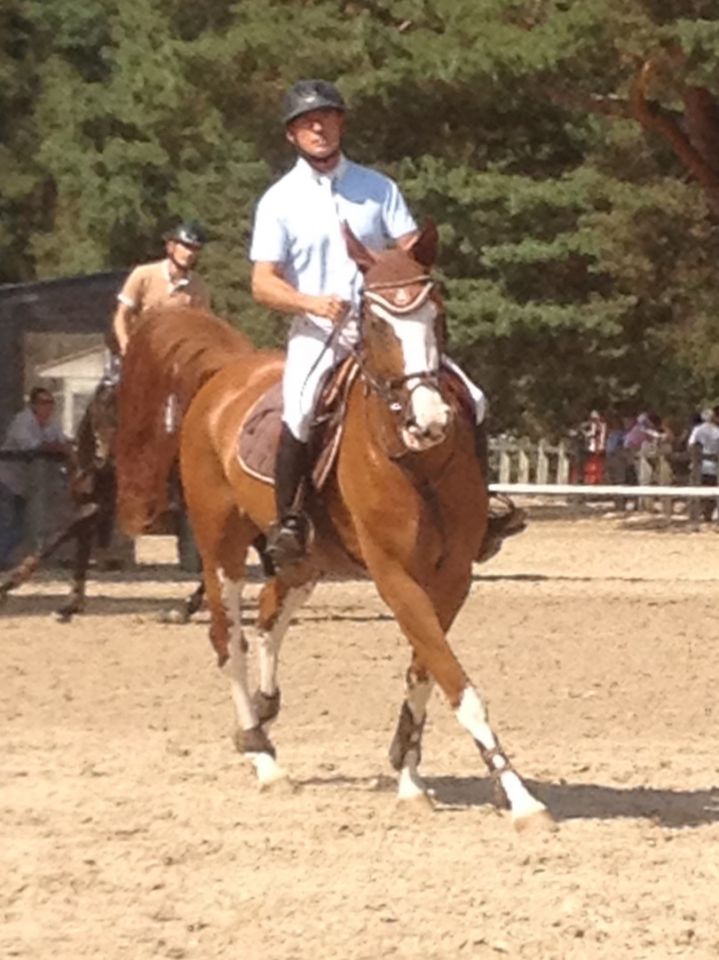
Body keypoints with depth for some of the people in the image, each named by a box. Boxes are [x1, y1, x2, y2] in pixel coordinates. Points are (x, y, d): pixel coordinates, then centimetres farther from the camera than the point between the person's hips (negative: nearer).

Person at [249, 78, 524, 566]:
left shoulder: (378, 188, 8)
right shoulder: (280, 200, 1)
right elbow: (263, 283, -5)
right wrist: (311, 302, -23)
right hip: (319, 330, -3)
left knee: (470, 399, -7)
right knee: (299, 410, -33)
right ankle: (289, 518, -19)